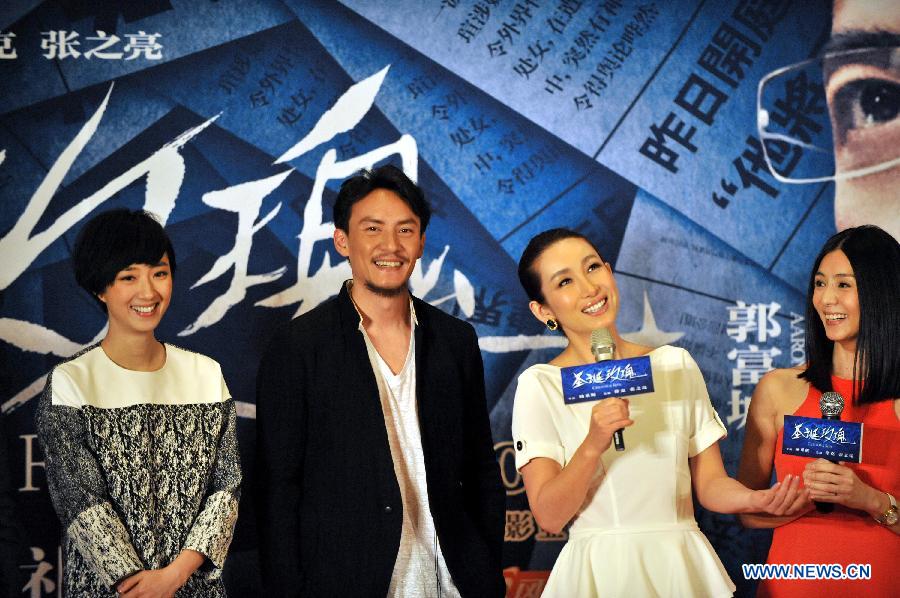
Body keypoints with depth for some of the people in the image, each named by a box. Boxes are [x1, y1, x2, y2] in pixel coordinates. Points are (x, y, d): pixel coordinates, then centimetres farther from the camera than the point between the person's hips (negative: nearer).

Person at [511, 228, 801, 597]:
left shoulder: (676, 365, 3)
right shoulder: (540, 385, -6)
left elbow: (709, 483, 4)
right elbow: (549, 517, -10)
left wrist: (756, 499, -16)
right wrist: (592, 446, -24)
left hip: (683, 567, 3)